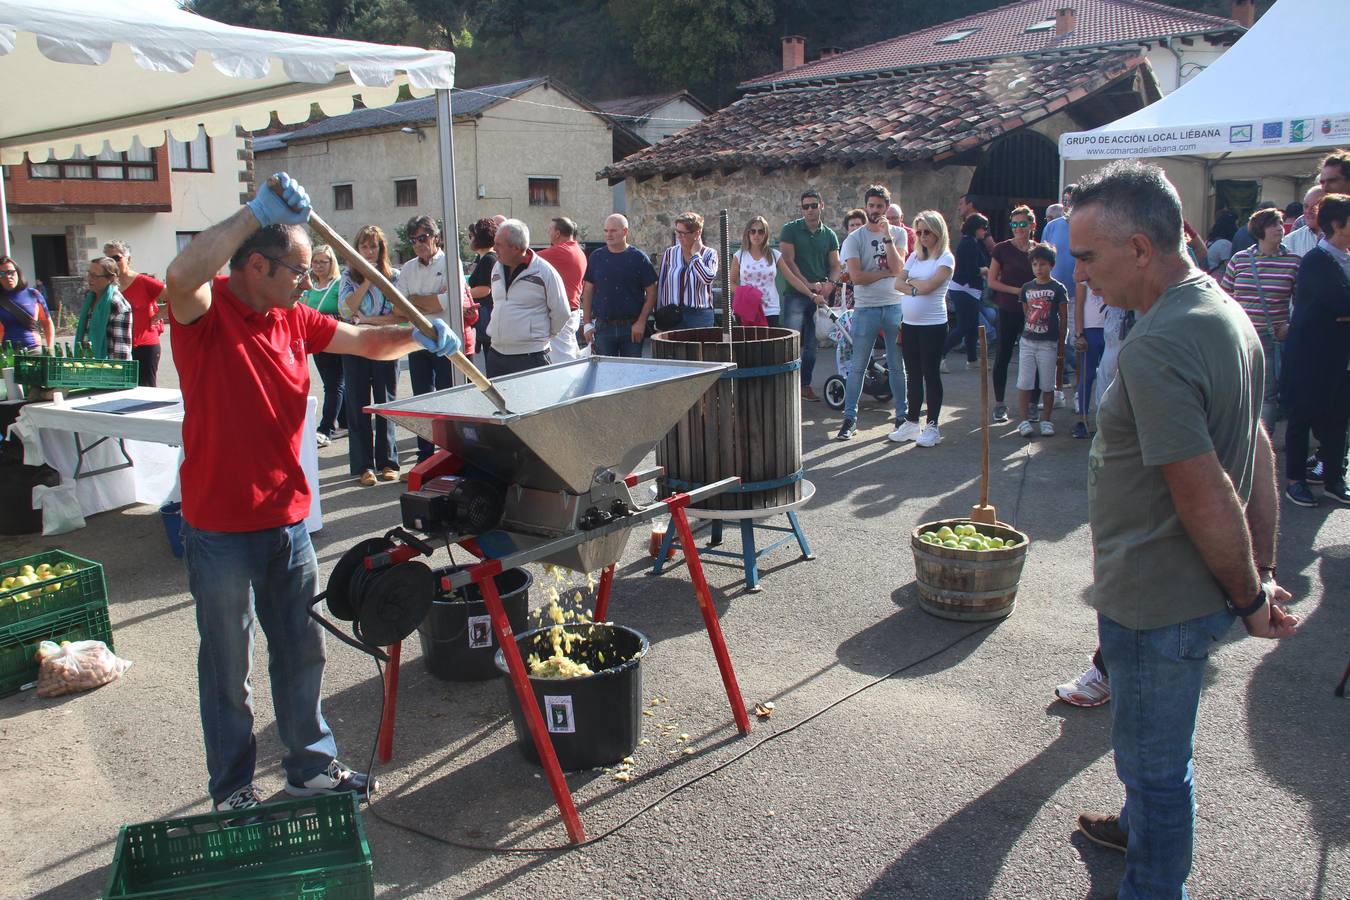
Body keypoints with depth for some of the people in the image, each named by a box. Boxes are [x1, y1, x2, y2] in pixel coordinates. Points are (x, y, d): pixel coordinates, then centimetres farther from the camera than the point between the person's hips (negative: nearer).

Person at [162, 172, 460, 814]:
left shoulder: (292, 320, 6)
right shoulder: (204, 313, -14)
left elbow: (365, 343, 15)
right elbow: (181, 276, -37)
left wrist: (417, 336, -4)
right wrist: (259, 210, -36)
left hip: (287, 520, 7)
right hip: (221, 527, -6)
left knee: (301, 651, 17)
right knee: (228, 664, 9)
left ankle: (311, 766, 33)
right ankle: (232, 790, 26)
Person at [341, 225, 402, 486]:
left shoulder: (394, 276, 3)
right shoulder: (349, 277, 7)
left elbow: (401, 315, -6)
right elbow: (348, 307, -11)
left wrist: (367, 320, -12)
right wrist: (369, 278, -14)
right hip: (355, 348, 1)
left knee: (386, 405, 4)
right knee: (358, 407, 2)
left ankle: (388, 462, 14)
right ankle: (363, 466, 8)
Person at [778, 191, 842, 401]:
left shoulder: (830, 235, 12)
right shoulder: (791, 230, -1)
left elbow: (835, 266, 10)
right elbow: (788, 262, -9)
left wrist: (830, 284, -12)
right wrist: (809, 285, -15)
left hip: (820, 296, 4)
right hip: (795, 295, -4)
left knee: (811, 344, 9)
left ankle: (806, 385, 18)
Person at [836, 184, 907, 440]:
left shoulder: (898, 234, 6)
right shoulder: (854, 239, -1)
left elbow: (898, 268, -10)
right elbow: (856, 277, -11)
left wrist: (887, 236, -14)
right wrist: (886, 272, -7)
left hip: (895, 306, 2)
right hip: (865, 309, -2)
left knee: (897, 366, 9)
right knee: (857, 367, 1)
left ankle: (902, 415, 19)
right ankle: (850, 418, 8)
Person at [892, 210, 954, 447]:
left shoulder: (946, 258, -6)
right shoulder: (915, 256, 12)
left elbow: (928, 286, -17)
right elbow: (898, 283, 4)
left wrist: (911, 280, -1)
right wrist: (914, 289, -13)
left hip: (933, 325, -6)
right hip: (909, 323, 6)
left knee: (930, 374, 0)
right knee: (913, 374, 12)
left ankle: (932, 426, 7)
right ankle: (911, 422, 21)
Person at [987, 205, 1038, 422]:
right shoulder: (1003, 249, -2)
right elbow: (992, 281, -1)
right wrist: (1017, 290, -11)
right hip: (1009, 310, -2)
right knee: (1003, 356, 1)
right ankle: (999, 404, 9)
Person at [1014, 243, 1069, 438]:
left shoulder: (1058, 289, -4)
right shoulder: (1026, 288, 6)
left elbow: (1063, 319, -1)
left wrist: (1061, 346, -2)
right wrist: (1028, 330, 6)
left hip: (1048, 343, -3)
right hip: (1027, 341, 3)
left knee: (1047, 385, 4)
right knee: (1025, 383, 2)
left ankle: (1046, 420, 13)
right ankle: (1025, 420, 9)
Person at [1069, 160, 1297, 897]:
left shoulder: (1156, 348, -28)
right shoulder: (1224, 311, 4)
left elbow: (1207, 497, -27)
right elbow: (1257, 453, 9)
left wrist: (1249, 596, -13)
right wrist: (1263, 572, 12)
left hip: (1158, 600, -10)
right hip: (1198, 589, 10)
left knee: (1153, 755, 10)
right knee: (1159, 743, 31)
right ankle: (1148, 829, 54)